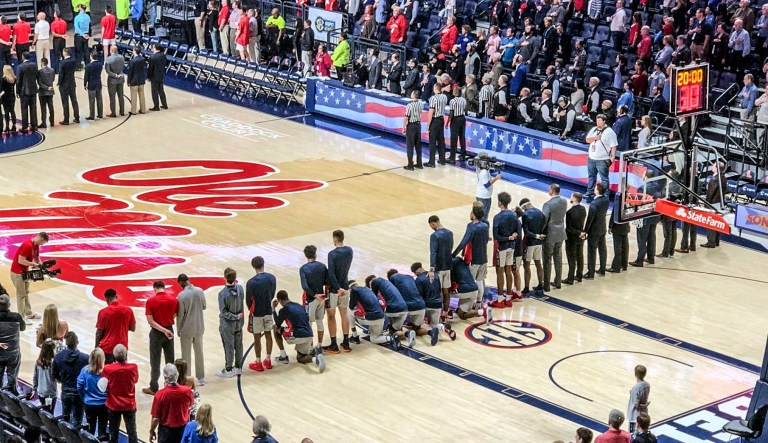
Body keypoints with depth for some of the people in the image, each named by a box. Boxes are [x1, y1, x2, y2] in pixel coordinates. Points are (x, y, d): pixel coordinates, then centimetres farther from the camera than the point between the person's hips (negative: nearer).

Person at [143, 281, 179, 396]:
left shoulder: (151, 301, -14)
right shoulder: (173, 300, -7)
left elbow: (150, 321, -17)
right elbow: (174, 316, 0)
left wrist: (164, 330, -18)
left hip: (156, 332, -3)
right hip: (170, 330, 3)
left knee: (155, 361, 5)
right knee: (170, 360, 14)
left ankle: (153, 387, 10)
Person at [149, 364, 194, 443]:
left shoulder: (160, 394, -23)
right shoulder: (187, 391, -15)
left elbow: (155, 418, -15)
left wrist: (152, 431, 1)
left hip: (166, 430, -3)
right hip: (183, 429, 3)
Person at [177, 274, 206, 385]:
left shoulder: (182, 295, -18)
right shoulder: (200, 291, -6)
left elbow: (180, 314, -13)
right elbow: (204, 307, 5)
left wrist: (178, 330, -1)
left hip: (187, 329, -4)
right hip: (199, 327, 4)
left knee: (186, 355, 7)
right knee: (199, 353, 17)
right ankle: (201, 378, 24)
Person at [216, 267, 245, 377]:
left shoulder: (223, 293, -24)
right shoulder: (240, 289, -10)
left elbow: (223, 312, -21)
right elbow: (241, 301, 2)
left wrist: (235, 317, -11)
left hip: (227, 325, -5)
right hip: (239, 324, 5)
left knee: (229, 347, 7)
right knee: (238, 346, 17)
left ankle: (228, 370, 19)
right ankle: (238, 367, 30)